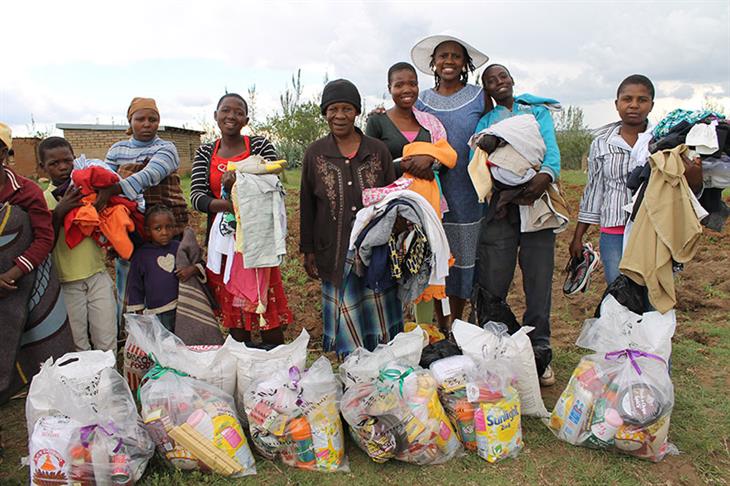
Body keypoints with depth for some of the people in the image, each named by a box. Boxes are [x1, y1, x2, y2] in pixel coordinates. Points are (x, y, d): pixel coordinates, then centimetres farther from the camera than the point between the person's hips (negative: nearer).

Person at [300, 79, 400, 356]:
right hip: (336, 251, 0)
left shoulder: (378, 151, 2)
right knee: (347, 316, 5)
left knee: (379, 311, 6)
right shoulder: (315, 154, 2)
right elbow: (307, 206, 5)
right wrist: (309, 251, 4)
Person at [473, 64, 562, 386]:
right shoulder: (485, 122, 17)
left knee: (539, 281, 3)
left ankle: (540, 352, 18)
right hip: (500, 205, 0)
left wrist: (546, 174, -24)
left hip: (537, 200, 0)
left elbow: (551, 147, -2)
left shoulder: (539, 112, 17)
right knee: (492, 283, -1)